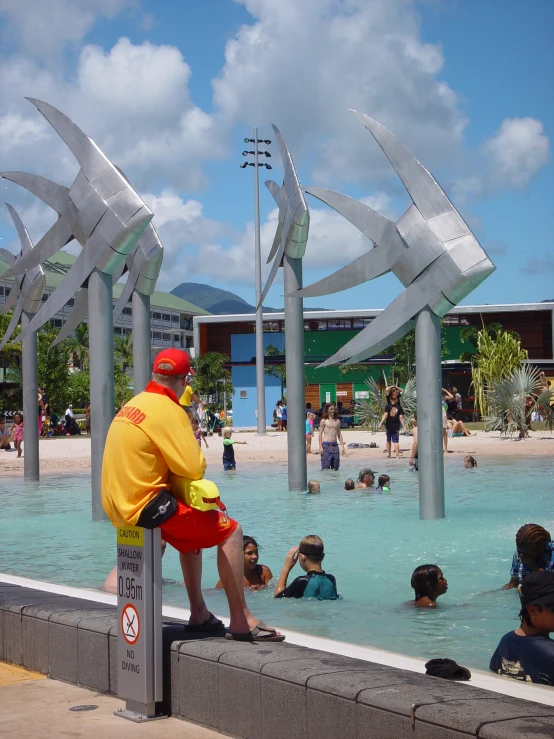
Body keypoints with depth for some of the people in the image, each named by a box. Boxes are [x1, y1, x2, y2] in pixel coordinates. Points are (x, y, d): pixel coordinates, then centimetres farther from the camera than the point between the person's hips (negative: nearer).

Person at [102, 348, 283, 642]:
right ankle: (241, 621, -4)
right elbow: (193, 469, -18)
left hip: (119, 505, 10)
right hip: (146, 506, -10)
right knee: (230, 530, -4)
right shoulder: (167, 410, -14)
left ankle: (199, 613, 30)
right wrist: (195, 446, 4)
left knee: (192, 532, 30)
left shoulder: (133, 405, 13)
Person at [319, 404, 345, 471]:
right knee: (326, 468, -9)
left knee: (335, 467, 4)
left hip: (335, 445, 5)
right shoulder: (324, 421, 1)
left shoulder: (337, 421, 14)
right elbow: (320, 434, -1)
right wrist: (320, 447, -10)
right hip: (326, 445, -5)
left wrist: (342, 447, 12)